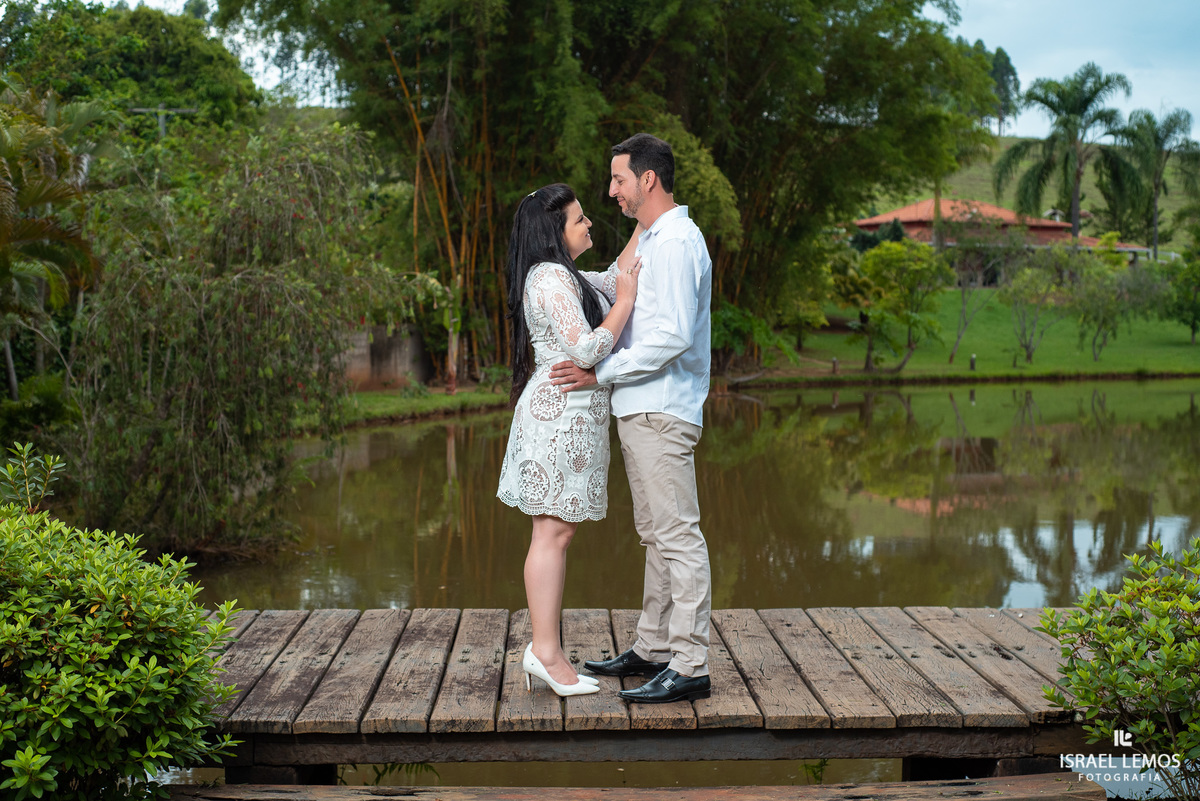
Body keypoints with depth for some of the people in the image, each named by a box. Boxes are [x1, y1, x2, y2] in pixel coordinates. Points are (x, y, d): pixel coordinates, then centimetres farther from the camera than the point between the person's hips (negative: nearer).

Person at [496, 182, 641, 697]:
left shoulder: (561, 277, 19)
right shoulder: (552, 277, -14)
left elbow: (617, 282, 28)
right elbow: (587, 350, -21)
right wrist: (625, 302, -10)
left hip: (563, 412, 10)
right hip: (562, 410, -10)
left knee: (556, 532, 9)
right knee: (553, 532, -9)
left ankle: (545, 650, 12)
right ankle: (545, 651, -7)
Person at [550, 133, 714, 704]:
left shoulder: (677, 243, -14)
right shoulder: (647, 241, 19)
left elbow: (674, 335, -23)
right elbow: (608, 285, 34)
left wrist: (600, 373, -18)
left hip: (661, 411, -11)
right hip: (640, 408, 11)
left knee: (678, 535, -8)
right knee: (656, 534, 14)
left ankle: (690, 667, -4)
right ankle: (653, 649, 23)